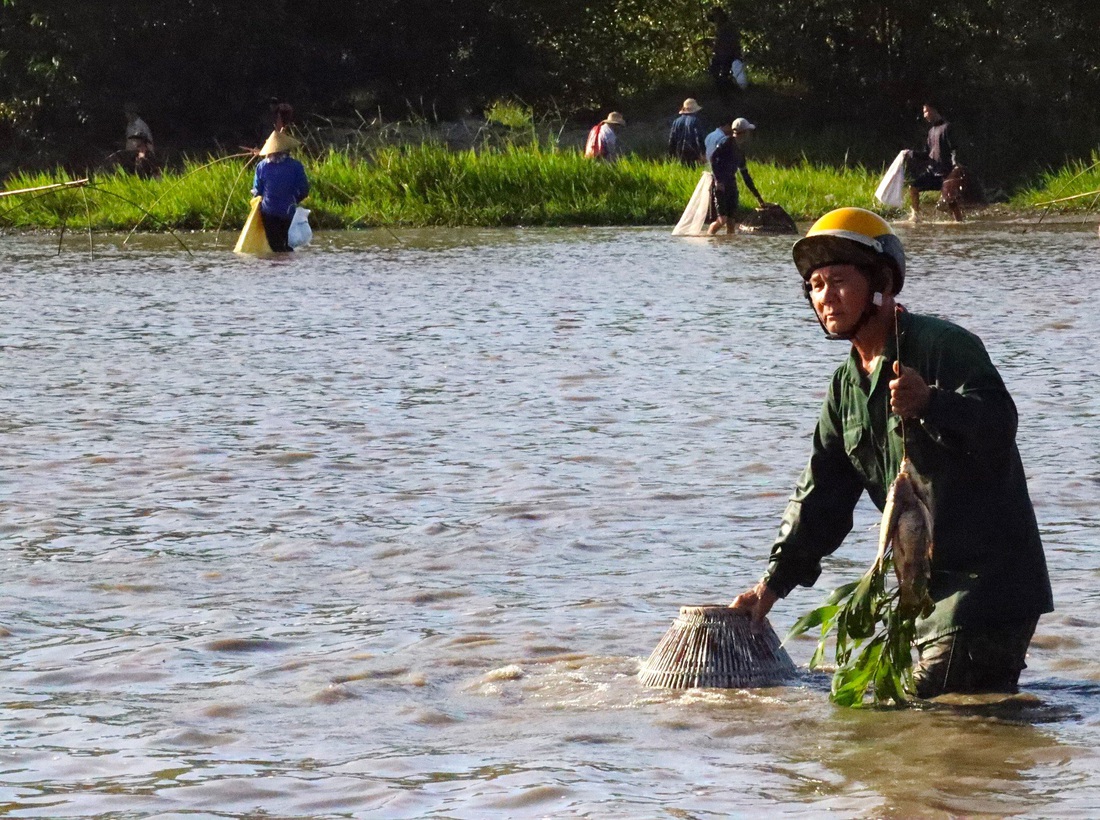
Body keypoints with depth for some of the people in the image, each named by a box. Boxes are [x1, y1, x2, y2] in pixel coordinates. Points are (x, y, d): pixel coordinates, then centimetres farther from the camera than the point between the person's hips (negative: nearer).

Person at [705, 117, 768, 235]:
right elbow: (713, 158, -16)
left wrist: (759, 198, 26)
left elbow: (746, 176, 25)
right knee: (722, 219, -17)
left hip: (731, 186, 8)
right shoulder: (726, 143, -4)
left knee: (731, 223, 2)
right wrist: (718, 180, -24)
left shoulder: (739, 152, 19)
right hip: (720, 186, -8)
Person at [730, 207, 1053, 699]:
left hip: (989, 574, -9)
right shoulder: (846, 387, 14)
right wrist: (774, 581, 9)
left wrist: (930, 404, -42)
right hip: (922, 580, 9)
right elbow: (821, 495, 16)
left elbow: (997, 426, -26)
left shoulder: (946, 347, -11)